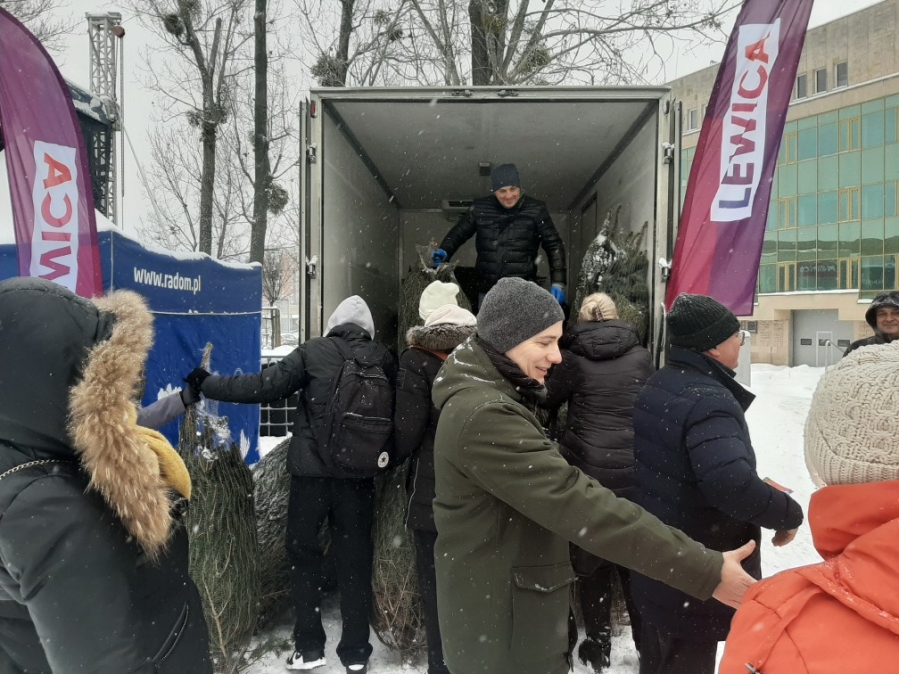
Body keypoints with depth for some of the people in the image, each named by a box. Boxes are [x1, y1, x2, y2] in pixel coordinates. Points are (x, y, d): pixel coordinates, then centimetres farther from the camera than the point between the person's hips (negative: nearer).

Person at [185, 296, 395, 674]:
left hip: (312, 472, -2)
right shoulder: (384, 360, 1)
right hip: (360, 476, 2)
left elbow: (265, 386, -8)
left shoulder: (314, 352, -6)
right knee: (355, 561, 11)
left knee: (303, 553, 16)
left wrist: (206, 384, 2)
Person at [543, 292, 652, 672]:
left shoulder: (572, 358, -8)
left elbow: (546, 400, 4)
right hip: (636, 474, 3)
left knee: (591, 562, 13)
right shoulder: (641, 356, 1)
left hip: (589, 473, -2)